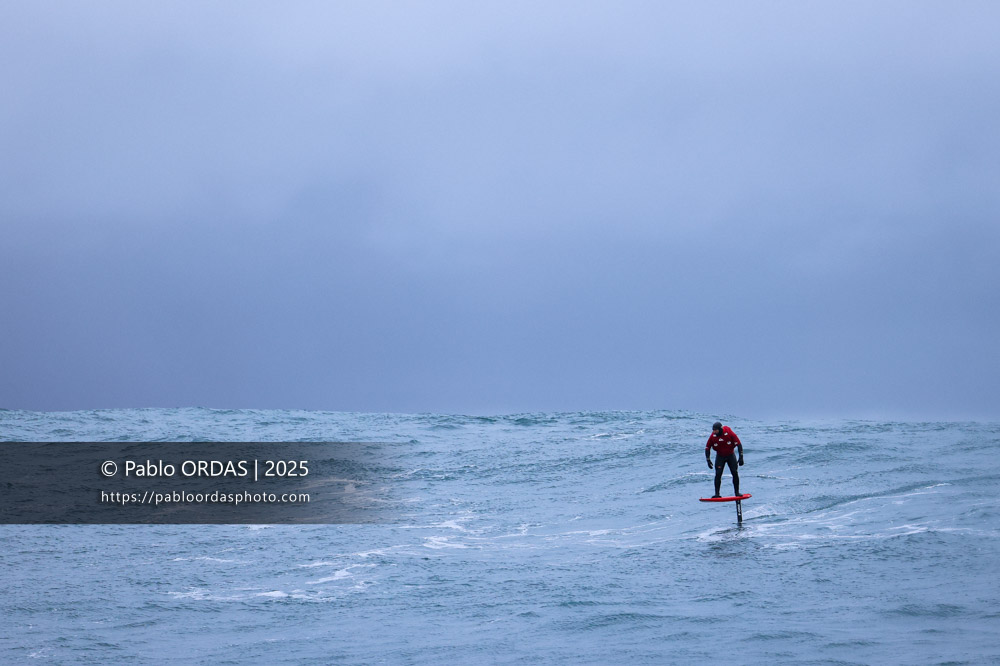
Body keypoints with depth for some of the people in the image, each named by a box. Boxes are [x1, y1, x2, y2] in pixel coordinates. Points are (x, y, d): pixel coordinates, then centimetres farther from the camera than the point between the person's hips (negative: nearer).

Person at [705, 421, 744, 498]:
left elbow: (739, 444, -16)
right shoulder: (713, 436, -15)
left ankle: (737, 492, 5)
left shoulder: (730, 433, -22)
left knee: (735, 473, -7)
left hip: (731, 456, -1)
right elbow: (707, 448, -2)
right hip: (720, 456, 1)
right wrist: (708, 460, -8)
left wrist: (741, 457, -20)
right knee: (718, 474, -11)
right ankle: (717, 493, -8)